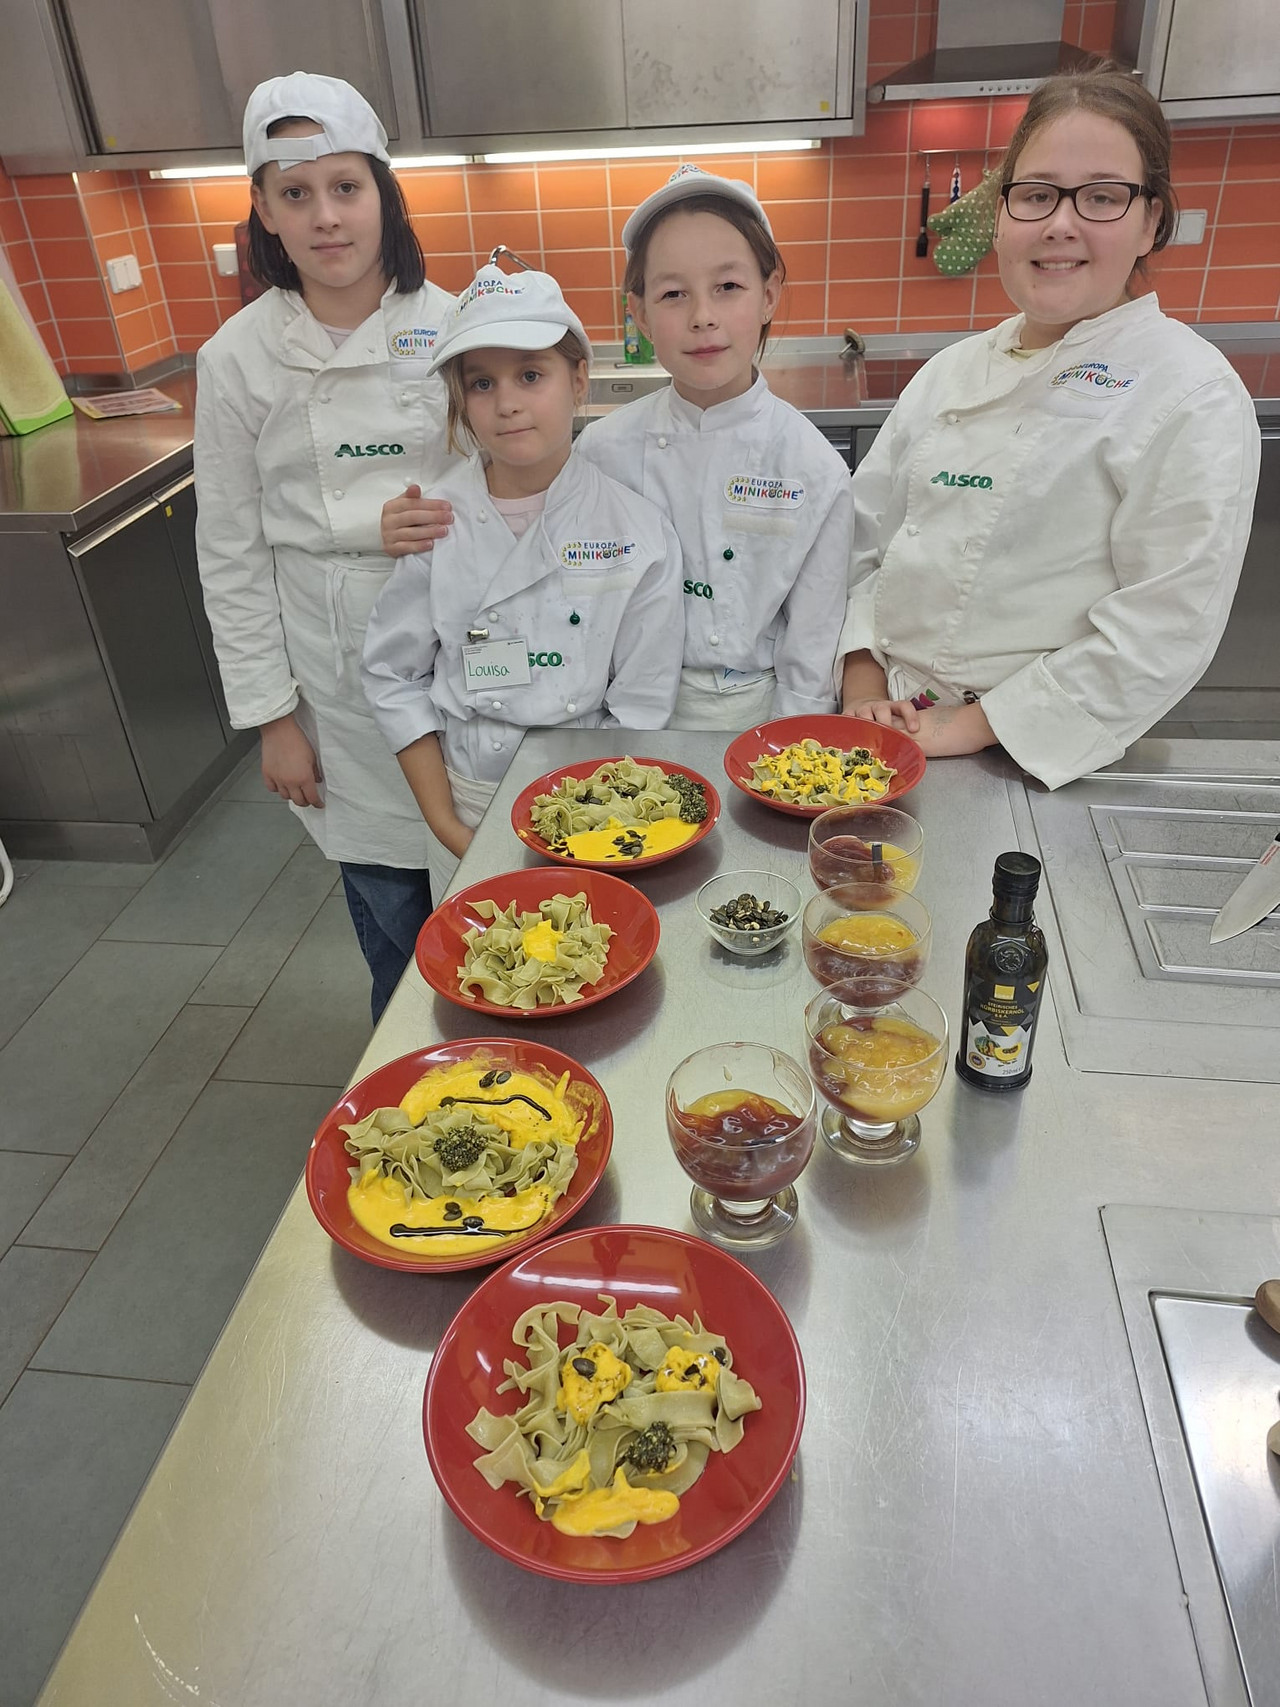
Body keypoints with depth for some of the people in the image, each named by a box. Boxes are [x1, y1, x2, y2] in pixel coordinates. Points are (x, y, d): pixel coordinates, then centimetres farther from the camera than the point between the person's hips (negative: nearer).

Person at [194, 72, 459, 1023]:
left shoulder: (451, 326, -2)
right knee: (391, 915, 12)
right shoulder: (238, 358, -2)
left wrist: (440, 523, -19)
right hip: (332, 668, 0)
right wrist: (272, 716, 0)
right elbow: (232, 555, 1)